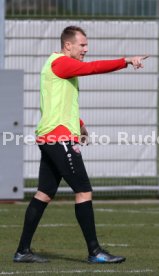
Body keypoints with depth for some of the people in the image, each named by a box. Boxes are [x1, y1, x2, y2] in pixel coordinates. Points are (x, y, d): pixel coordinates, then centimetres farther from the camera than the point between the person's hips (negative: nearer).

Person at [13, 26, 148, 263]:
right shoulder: (60, 63, -10)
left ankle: (23, 251, 10)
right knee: (84, 191, -9)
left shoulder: (61, 66, 21)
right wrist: (126, 61, -28)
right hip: (60, 137, -10)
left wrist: (78, 124, 22)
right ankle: (94, 251, -9)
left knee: (44, 194, 10)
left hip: (49, 138, 10)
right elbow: (93, 67, -25)